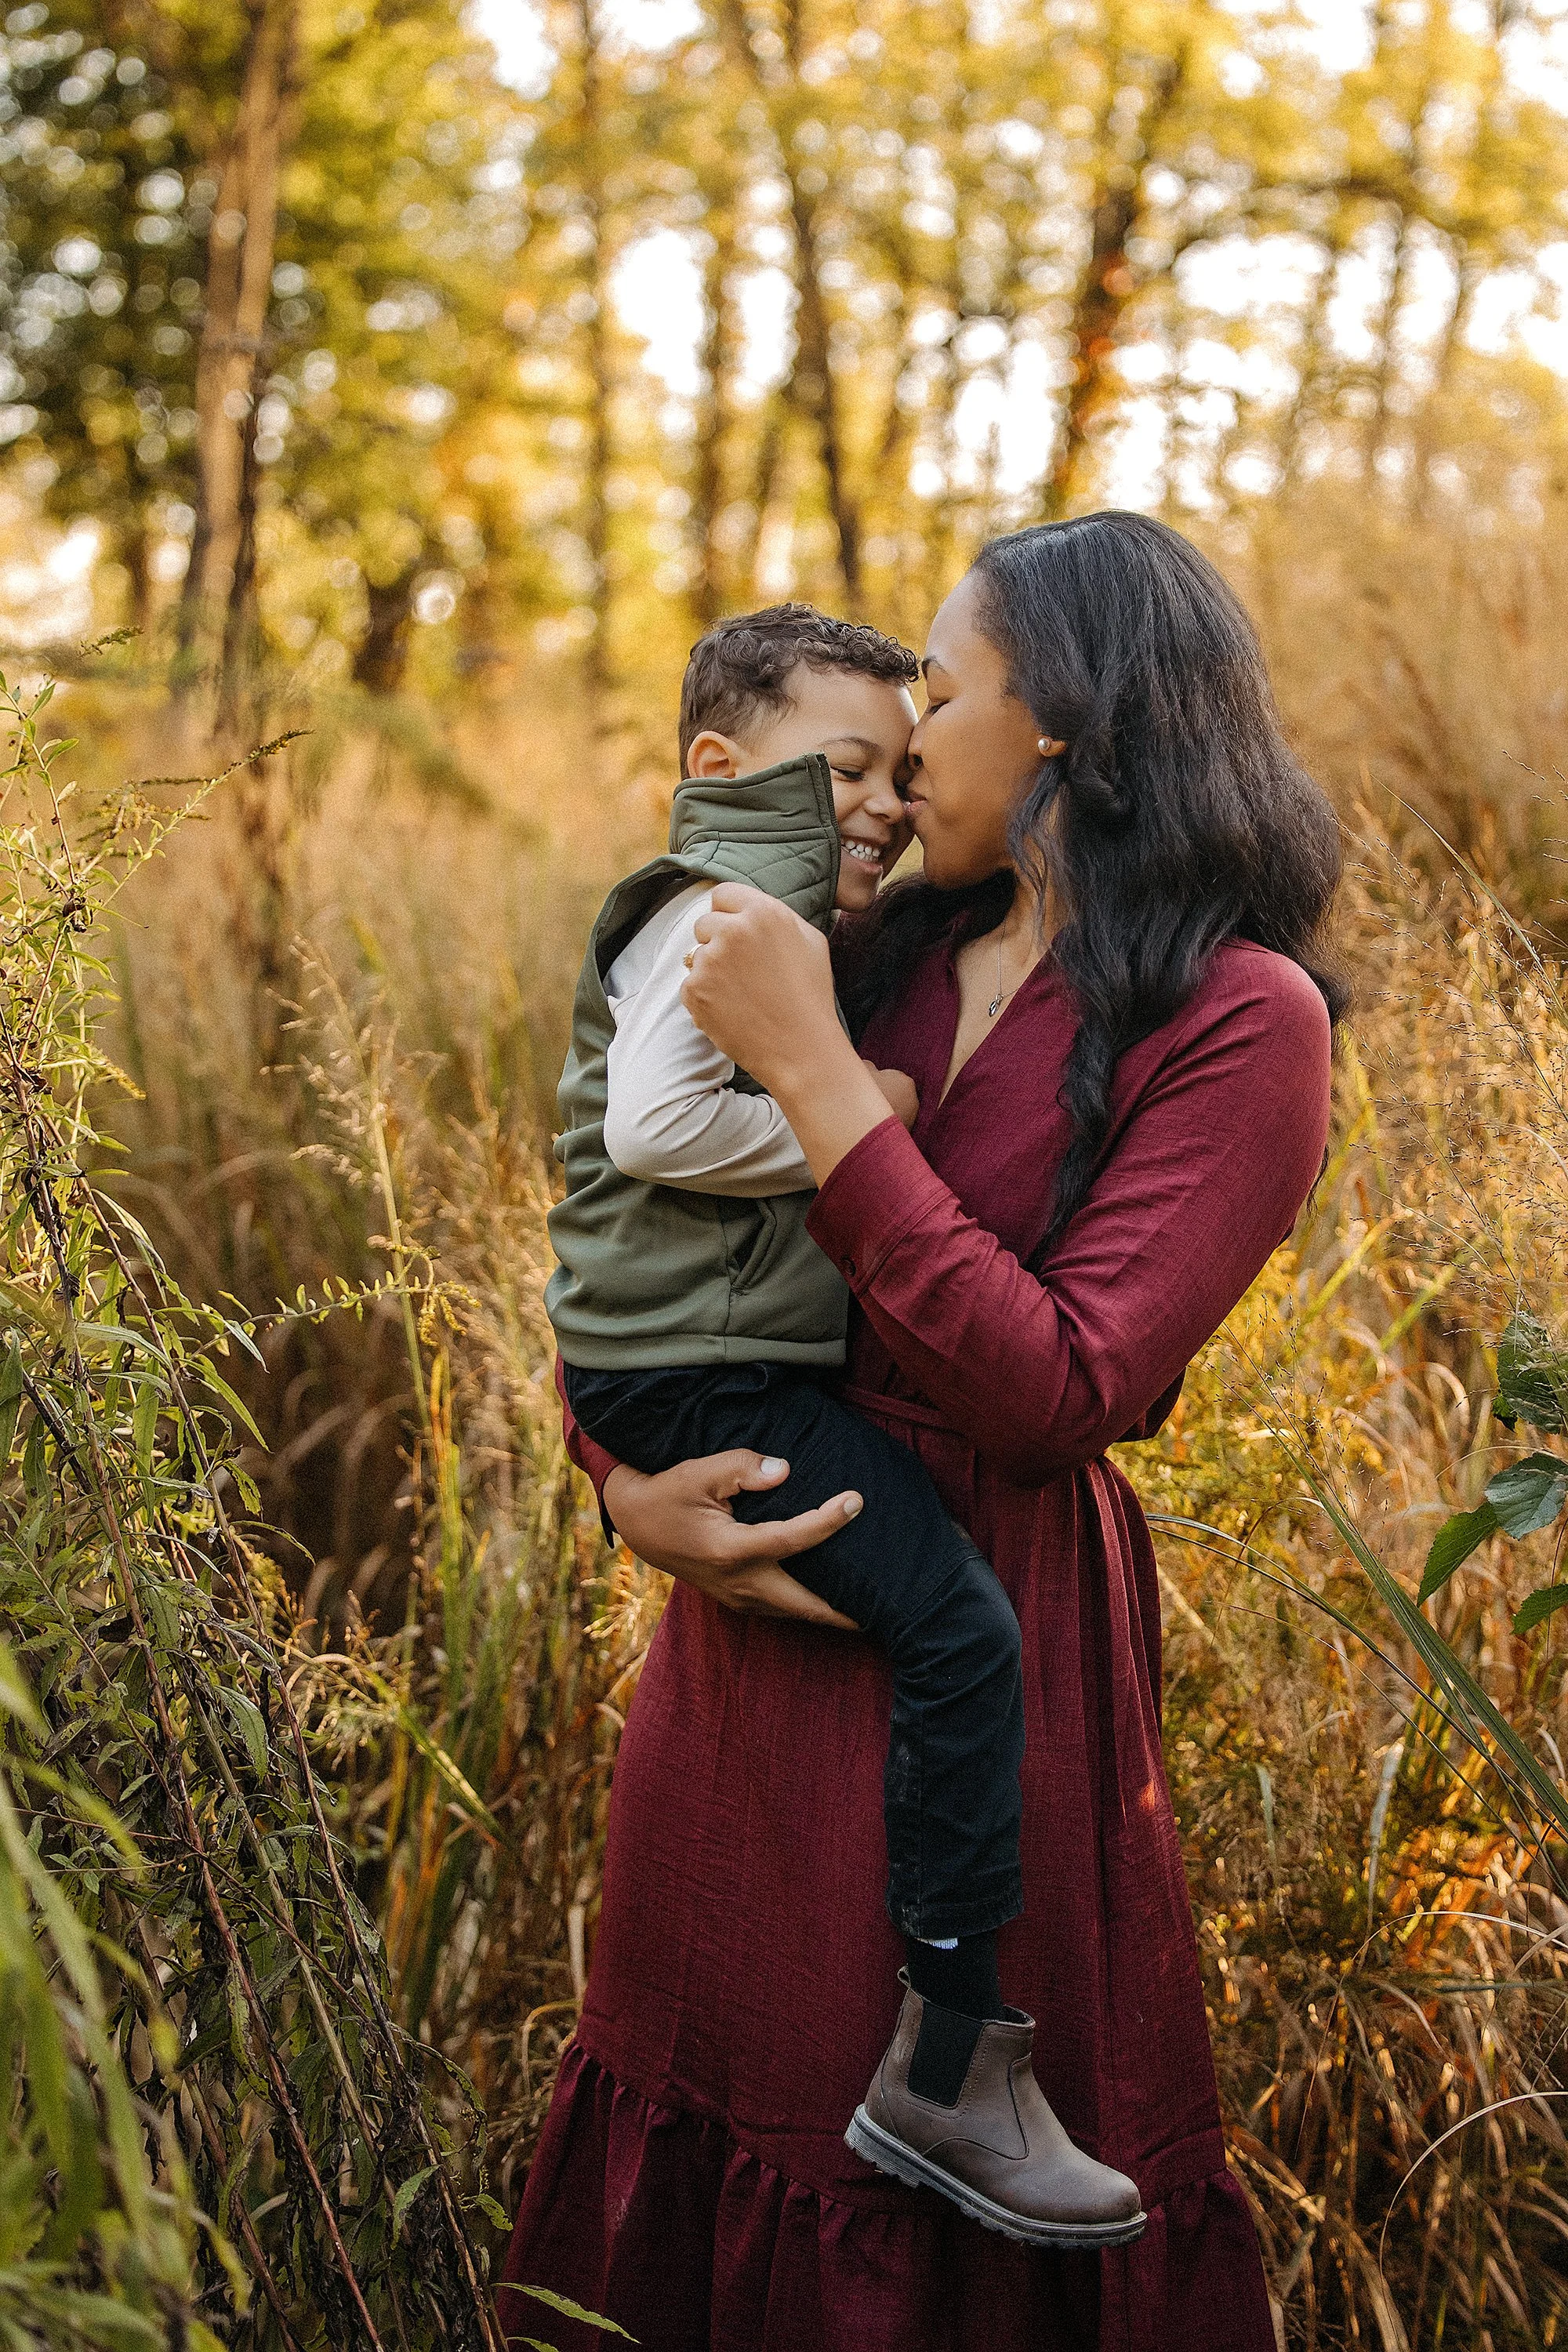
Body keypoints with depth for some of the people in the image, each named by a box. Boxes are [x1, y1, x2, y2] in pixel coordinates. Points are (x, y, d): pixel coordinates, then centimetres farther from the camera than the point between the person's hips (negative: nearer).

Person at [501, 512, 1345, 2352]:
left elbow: (1058, 1398, -21)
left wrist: (810, 1075, -21)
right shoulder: (883, 965, 6)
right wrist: (627, 1481, -8)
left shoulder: (1237, 1021, -12)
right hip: (750, 1609, 6)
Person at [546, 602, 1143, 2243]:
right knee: (961, 1632, -17)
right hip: (701, 1375, -12)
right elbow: (655, 1122, -26)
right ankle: (947, 2078, -11)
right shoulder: (714, 910, -14)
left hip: (737, 1356, 12)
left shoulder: (792, 924, 19)